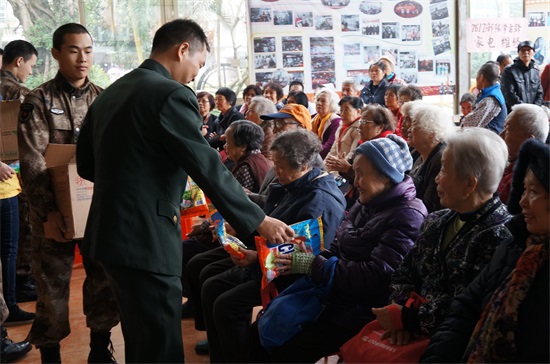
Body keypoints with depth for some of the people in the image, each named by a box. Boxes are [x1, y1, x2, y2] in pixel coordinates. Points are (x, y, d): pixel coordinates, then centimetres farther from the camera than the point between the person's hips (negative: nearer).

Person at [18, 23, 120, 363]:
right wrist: (48, 211, -22)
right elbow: (32, 161, -12)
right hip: (56, 209, -3)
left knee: (106, 279, 8)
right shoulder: (39, 100, -4)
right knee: (53, 286, 4)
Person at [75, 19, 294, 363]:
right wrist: (258, 221, -9)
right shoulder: (171, 94, -14)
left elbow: (87, 164, 18)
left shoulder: (109, 93, 12)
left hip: (112, 231, 9)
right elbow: (209, 169, -17)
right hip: (145, 238, -9)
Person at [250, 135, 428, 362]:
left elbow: (375, 276, -23)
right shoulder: (365, 206, 12)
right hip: (333, 296, 8)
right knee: (260, 332, 0)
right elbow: (336, 251, 12)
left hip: (361, 311, -8)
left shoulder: (408, 216, -16)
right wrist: (298, 260, -7)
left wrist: (311, 265, -21)